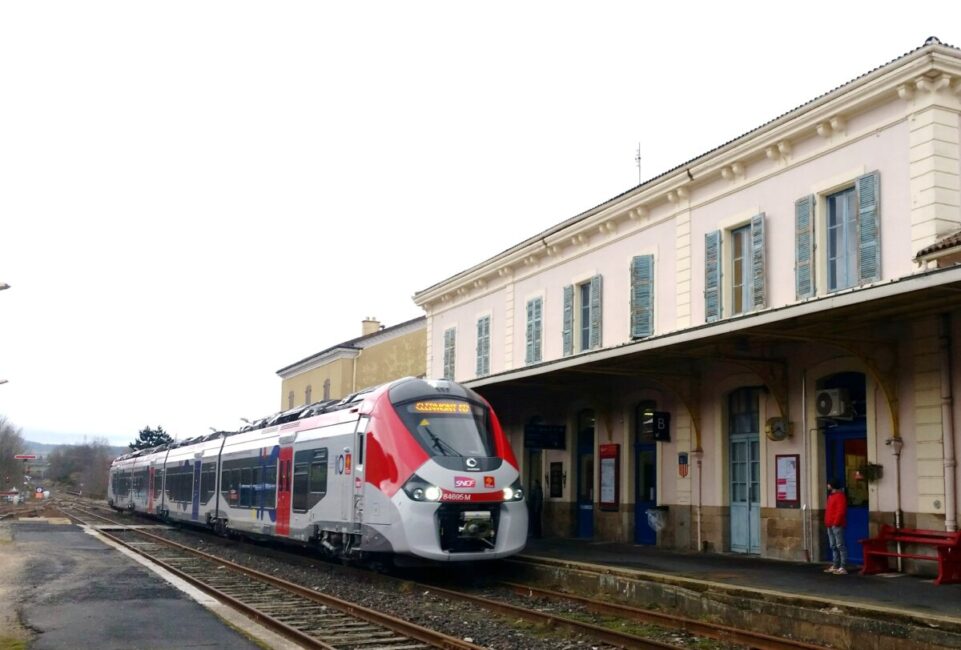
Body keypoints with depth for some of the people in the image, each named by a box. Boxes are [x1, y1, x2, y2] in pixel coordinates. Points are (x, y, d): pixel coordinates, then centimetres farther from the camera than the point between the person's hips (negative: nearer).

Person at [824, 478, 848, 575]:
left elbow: (841, 511, -19)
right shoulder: (831, 495, 19)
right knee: (833, 546, 12)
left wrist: (836, 522, -20)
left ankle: (842, 568, -10)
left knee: (840, 546, -9)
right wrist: (827, 522, 17)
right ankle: (835, 566, 17)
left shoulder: (840, 496, -11)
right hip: (830, 525, 10)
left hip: (837, 525, -10)